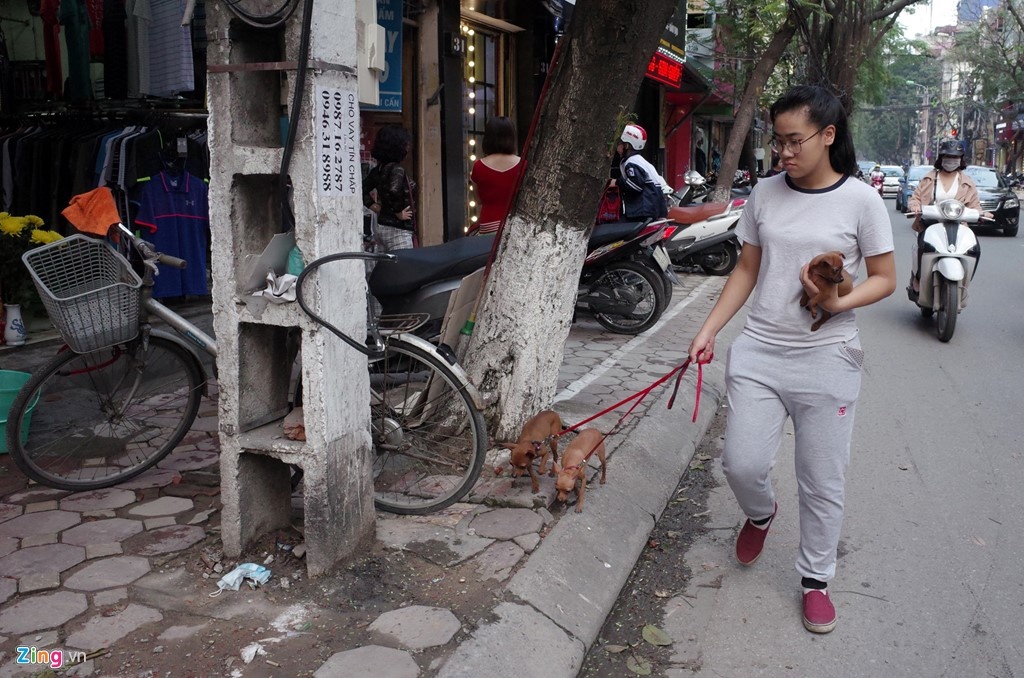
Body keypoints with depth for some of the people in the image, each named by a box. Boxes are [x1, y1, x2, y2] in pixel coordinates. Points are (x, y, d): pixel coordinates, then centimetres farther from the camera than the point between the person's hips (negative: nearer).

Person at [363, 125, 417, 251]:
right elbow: (394, 192, -32)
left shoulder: (378, 169, 10)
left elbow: (363, 191, 15)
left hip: (382, 226, 9)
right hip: (397, 230, -9)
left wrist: (378, 209, 12)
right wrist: (399, 213, -18)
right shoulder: (397, 169, -16)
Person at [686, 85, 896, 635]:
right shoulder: (765, 194, 5)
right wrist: (708, 332, 3)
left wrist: (839, 302, -19)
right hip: (759, 352, 3)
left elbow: (884, 278, 1)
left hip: (827, 358, -2)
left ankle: (815, 579, 28)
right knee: (741, 465, -2)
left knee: (822, 482, 6)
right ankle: (760, 514, 35)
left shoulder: (860, 200, -5)